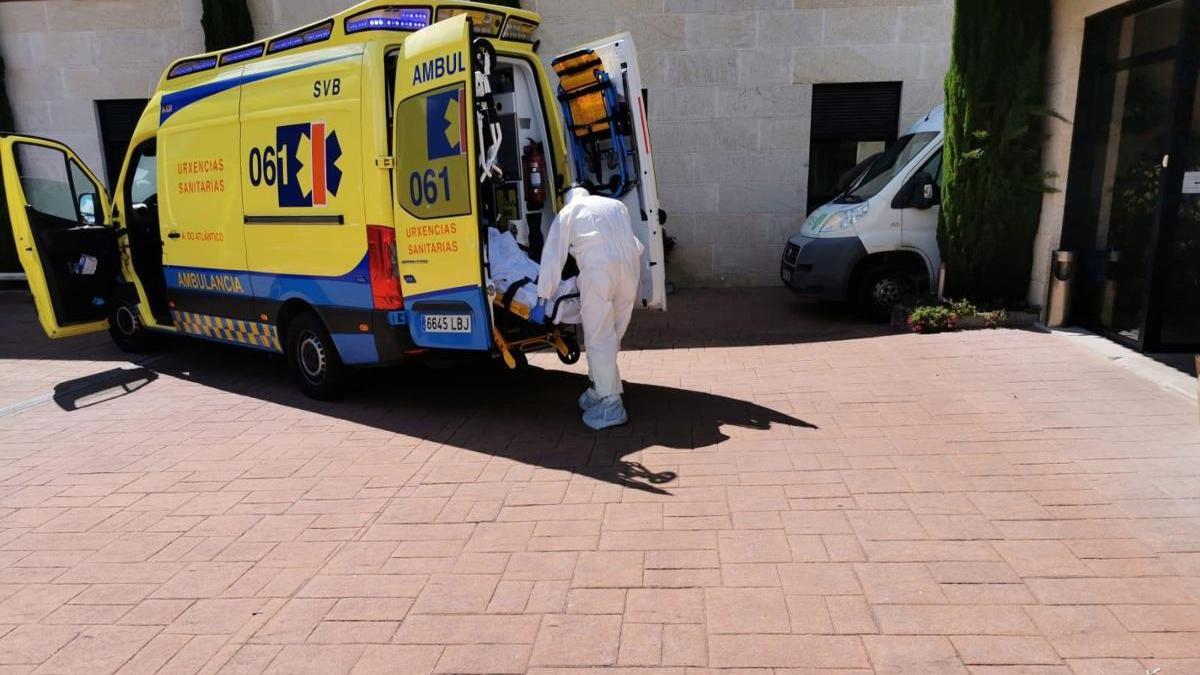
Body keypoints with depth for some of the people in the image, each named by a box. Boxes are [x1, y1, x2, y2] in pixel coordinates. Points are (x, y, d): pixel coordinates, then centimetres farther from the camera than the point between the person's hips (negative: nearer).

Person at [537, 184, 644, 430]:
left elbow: (553, 257, 15)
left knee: (599, 338, -2)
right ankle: (600, 389, 24)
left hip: (598, 268, -5)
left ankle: (610, 405, -3)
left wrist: (544, 296, 17)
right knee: (613, 334, 14)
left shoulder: (568, 212, 20)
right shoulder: (616, 205, 32)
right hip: (629, 264, 5)